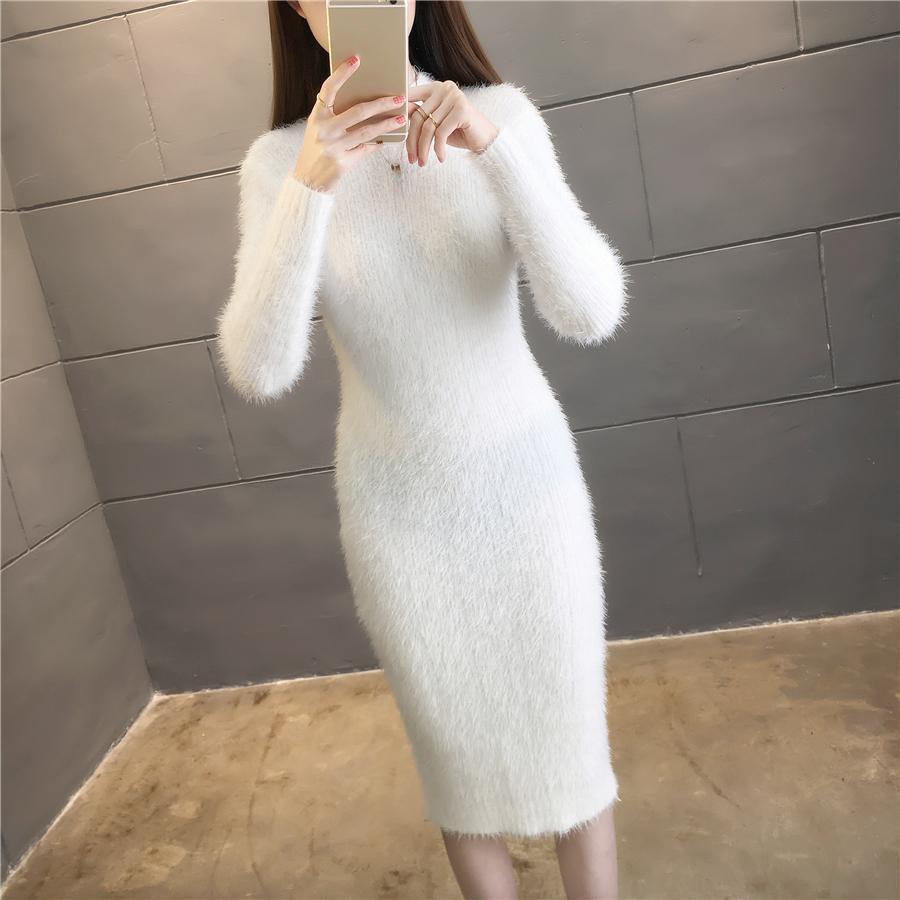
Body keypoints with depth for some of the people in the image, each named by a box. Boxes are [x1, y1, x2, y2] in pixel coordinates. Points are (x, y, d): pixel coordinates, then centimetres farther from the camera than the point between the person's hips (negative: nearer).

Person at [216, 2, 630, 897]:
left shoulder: (499, 114, -7)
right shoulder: (279, 160, -7)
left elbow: (590, 313, -18)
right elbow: (258, 372, -19)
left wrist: (492, 146, -29)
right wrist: (310, 187, -31)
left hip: (526, 479, 0)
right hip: (397, 507, 0)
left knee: (571, 739, 12)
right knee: (461, 758, 16)